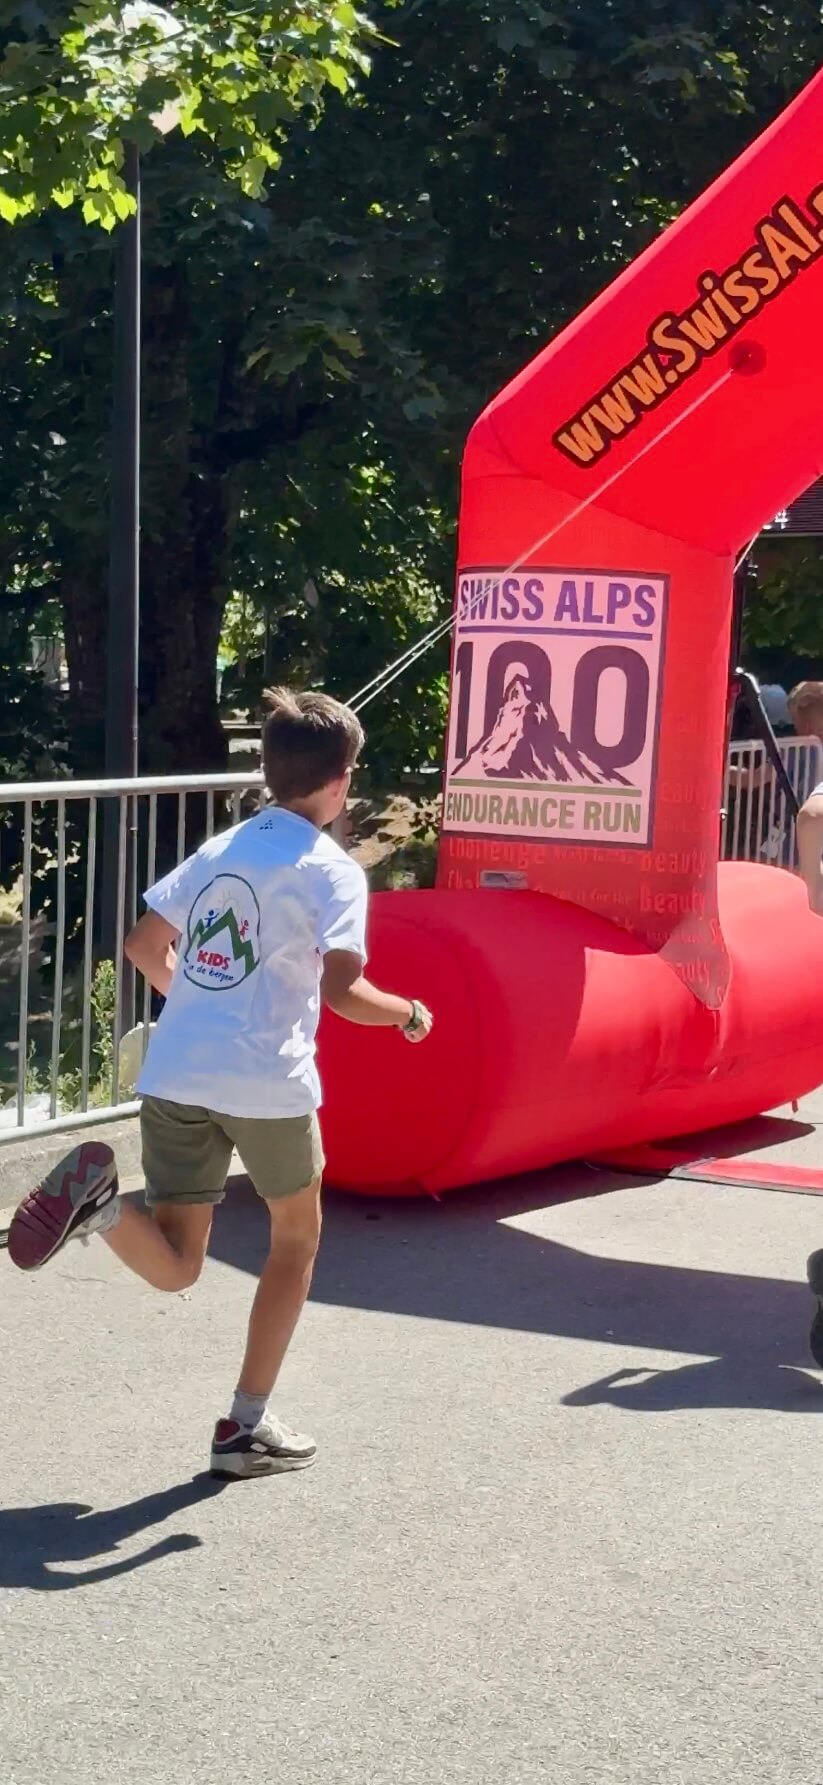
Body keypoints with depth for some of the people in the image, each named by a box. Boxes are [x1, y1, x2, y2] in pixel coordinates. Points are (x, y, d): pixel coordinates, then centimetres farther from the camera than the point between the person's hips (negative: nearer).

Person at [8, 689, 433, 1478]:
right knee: (297, 1238, 21)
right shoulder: (333, 872, -5)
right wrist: (409, 1015, 3)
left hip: (174, 1077, 5)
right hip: (268, 1086, -5)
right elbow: (342, 991, -16)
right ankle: (246, 1427, 21)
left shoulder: (220, 849, 14)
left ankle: (98, 1197, -24)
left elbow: (144, 944, 19)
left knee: (173, 1268, 9)